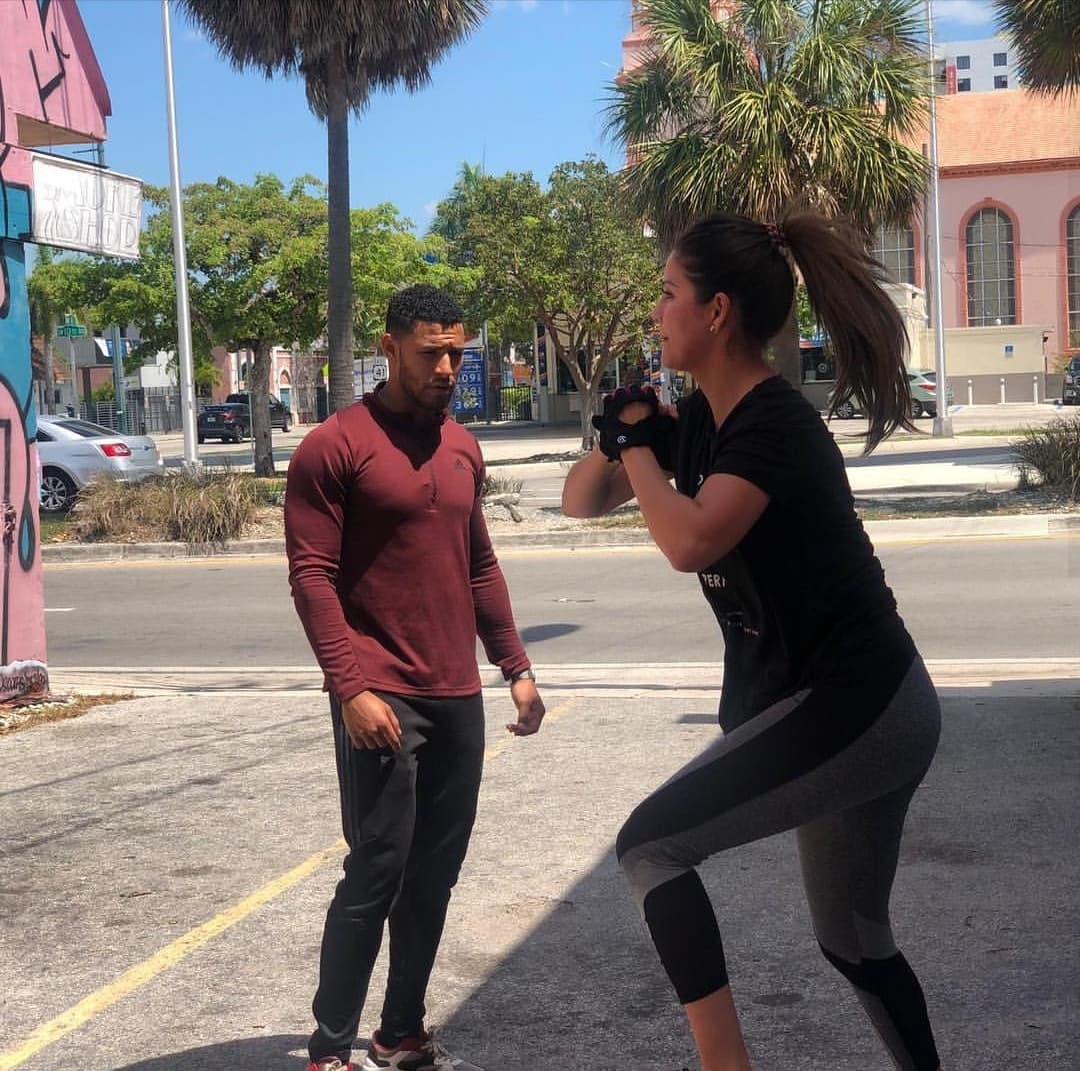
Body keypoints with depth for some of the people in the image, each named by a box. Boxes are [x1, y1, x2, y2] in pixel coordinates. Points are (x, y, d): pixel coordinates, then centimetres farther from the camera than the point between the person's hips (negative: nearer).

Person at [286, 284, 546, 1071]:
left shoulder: (463, 448, 14)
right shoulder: (335, 446, -7)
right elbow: (312, 576, -12)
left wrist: (516, 666, 14)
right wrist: (350, 688, -19)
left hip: (458, 696, 7)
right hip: (381, 698, -7)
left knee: (434, 875, 9)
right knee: (376, 872, -5)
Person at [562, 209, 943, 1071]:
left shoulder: (775, 421, -19)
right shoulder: (701, 420, 7)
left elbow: (689, 542, -33)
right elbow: (580, 503, 14)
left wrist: (638, 444, -16)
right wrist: (618, 440, -6)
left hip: (852, 707, -10)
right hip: (858, 709, 10)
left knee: (651, 843, -10)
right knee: (853, 940, 19)